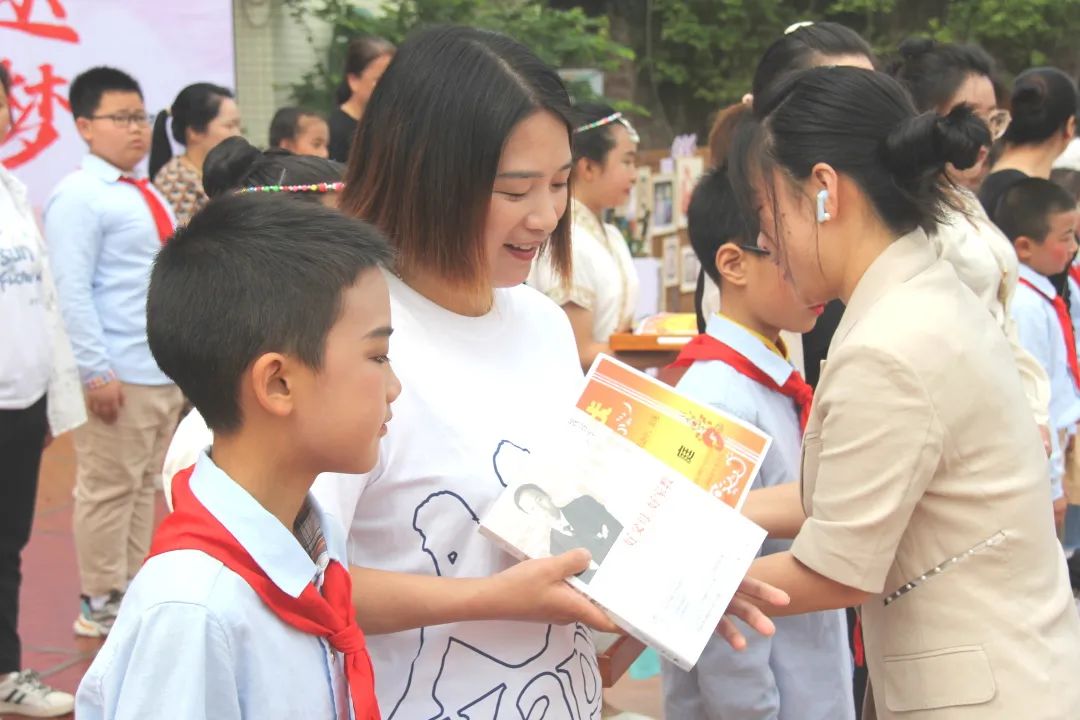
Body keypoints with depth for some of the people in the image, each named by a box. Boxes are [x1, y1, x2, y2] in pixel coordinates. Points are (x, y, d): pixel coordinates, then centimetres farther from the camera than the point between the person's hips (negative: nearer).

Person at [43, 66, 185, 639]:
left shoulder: (148, 196, 15)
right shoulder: (79, 197, -11)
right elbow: (71, 292, -16)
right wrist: (96, 371, -20)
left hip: (166, 369, 8)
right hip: (119, 375, -8)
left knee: (144, 486, 14)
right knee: (108, 490, 1)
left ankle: (133, 592, 23)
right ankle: (101, 605, 11)